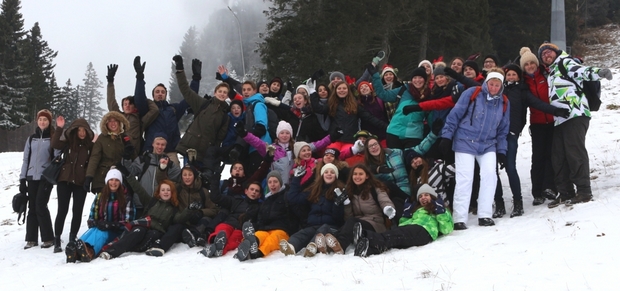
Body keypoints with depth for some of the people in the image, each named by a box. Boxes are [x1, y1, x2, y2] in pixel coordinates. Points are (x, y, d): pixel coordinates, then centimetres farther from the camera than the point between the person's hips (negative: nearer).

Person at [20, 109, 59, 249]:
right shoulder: (31, 139, 13)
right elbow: (26, 159, 13)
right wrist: (22, 179, 7)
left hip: (46, 177, -4)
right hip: (32, 177, 4)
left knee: (41, 206, -12)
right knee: (32, 207, 4)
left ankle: (48, 238, -3)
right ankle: (32, 239, 9)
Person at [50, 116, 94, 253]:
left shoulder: (90, 145, 5)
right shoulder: (68, 143, 3)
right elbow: (55, 144, -15)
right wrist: (59, 128, -24)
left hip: (81, 182, 1)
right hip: (65, 180, -1)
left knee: (77, 211, 3)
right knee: (62, 210, -4)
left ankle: (72, 239, 15)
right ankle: (57, 240, -1)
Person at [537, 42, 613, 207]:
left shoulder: (565, 63, 5)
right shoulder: (551, 74, 29)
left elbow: (581, 70, -16)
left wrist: (598, 72, -35)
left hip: (575, 115, -9)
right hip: (560, 119, 9)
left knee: (575, 152, -13)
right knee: (558, 156, 7)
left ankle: (584, 191, -11)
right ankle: (565, 193, 12)